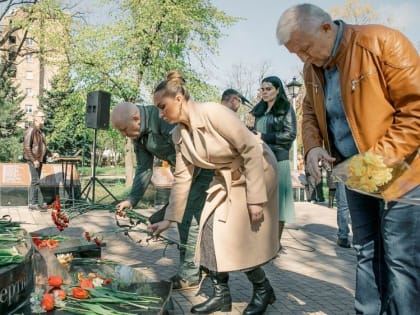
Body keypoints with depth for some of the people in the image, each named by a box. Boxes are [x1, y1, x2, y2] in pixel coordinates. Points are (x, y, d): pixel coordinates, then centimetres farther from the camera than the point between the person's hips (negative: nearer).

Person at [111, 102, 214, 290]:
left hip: (206, 165, -9)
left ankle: (189, 275, -3)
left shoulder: (163, 118, -27)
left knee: (189, 216, -12)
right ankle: (191, 270, 21)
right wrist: (132, 200, -3)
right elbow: (144, 169, 7)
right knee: (182, 215, 10)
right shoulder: (138, 136, 2)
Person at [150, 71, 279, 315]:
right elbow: (182, 177, 2)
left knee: (240, 237, -7)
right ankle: (221, 294, 14)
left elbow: (251, 149, -26)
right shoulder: (179, 134, -4)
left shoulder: (214, 113, -27)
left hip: (257, 170, -7)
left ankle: (263, 290, 16)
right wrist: (169, 219, 1)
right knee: (211, 231, -2)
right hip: (226, 178, 7)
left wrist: (255, 198, -26)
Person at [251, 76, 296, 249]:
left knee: (277, 199, -3)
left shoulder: (286, 108, 2)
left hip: (278, 159, -5)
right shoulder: (259, 110, 19)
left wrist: (263, 137, -11)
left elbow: (290, 134, -7)